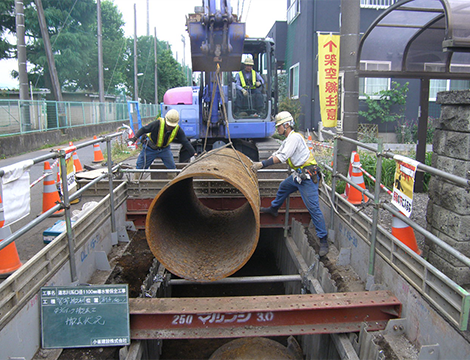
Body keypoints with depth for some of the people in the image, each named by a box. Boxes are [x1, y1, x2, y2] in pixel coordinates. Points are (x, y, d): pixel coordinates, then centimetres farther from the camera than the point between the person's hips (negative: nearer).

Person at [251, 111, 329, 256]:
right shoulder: (287, 140, 18)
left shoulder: (294, 137, -14)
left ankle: (323, 241, -5)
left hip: (308, 176, -10)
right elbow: (276, 155, 23)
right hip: (299, 175, 10)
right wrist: (259, 164, 14)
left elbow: (282, 157, -22)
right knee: (283, 187, 28)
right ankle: (273, 209, 52)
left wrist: (262, 164, -21)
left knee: (313, 208, -10)